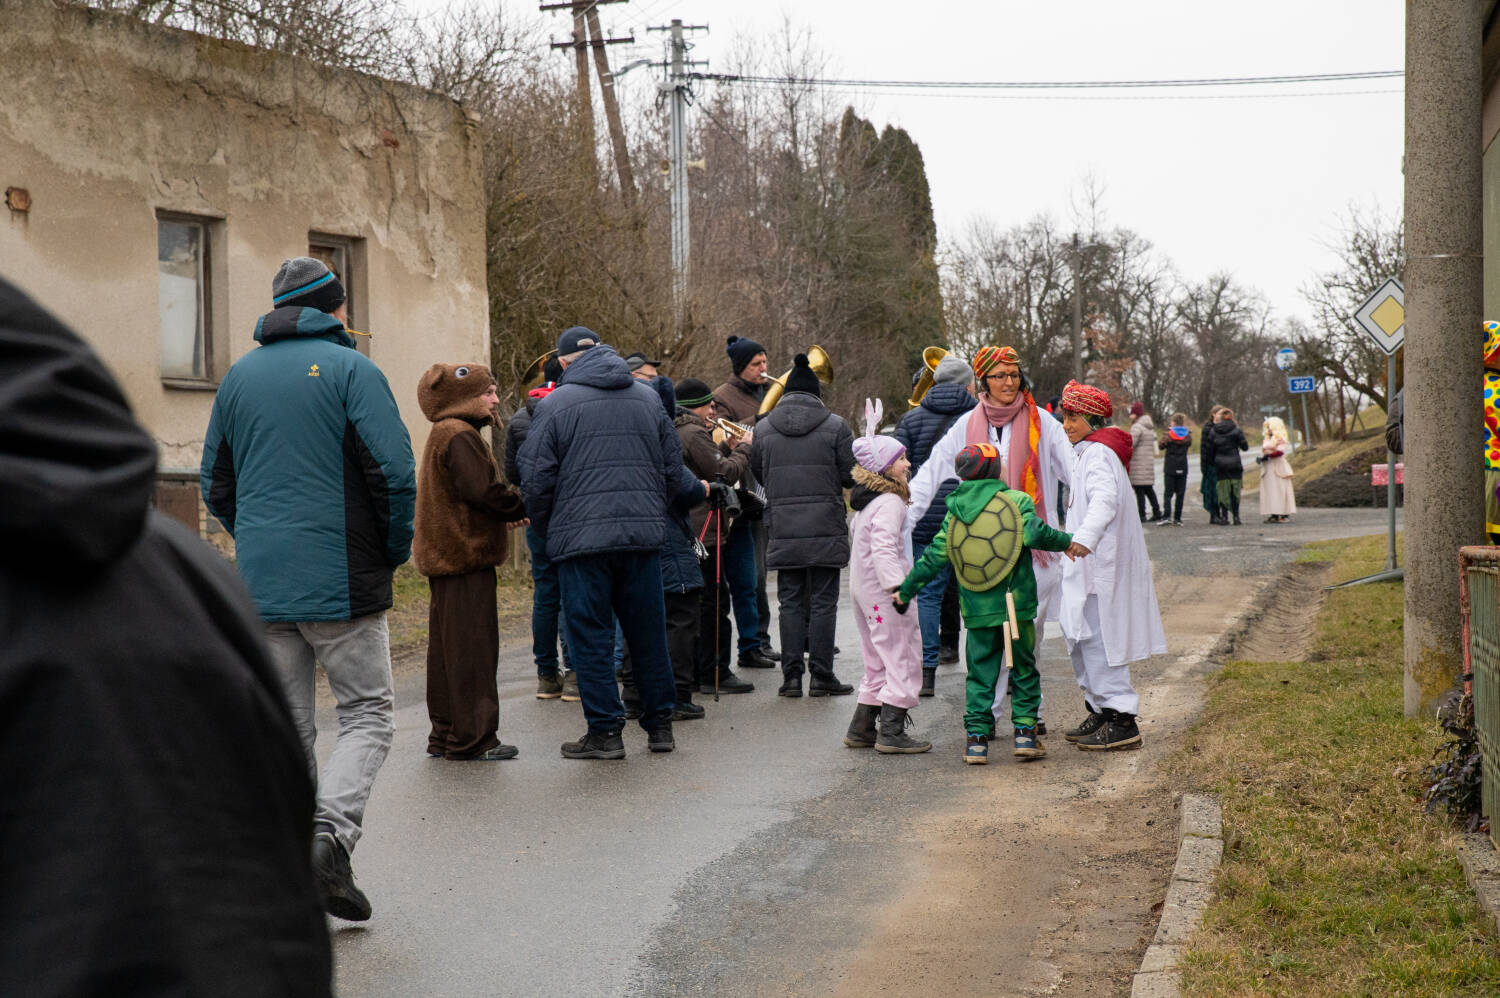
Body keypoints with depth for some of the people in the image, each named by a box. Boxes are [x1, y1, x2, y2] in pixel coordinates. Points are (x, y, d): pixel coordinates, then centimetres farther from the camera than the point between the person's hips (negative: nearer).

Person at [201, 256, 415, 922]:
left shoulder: (238, 377, 12)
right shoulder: (350, 369, -5)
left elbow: (216, 484, 17)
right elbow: (394, 472, -12)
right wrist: (394, 550, 1)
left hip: (261, 586, 5)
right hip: (341, 583, -5)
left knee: (287, 728, 10)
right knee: (367, 715, 3)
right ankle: (331, 832, -18)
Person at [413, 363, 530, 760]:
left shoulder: (445, 434, 19)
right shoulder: (460, 436, -15)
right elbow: (485, 491, -21)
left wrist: (504, 515, 9)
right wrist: (526, 508, -7)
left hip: (445, 557, 11)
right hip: (465, 554, -11)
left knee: (447, 646, 14)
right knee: (472, 645, -6)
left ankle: (445, 735, 20)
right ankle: (471, 738, -4)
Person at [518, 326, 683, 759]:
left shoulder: (554, 405, -3)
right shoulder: (648, 398, 10)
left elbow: (537, 478, -5)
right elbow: (673, 464, 13)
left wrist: (543, 528, 10)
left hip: (581, 537, -4)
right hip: (643, 534, 4)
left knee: (591, 635, 2)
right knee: (648, 630, 12)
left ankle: (605, 730, 2)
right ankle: (659, 724, 18)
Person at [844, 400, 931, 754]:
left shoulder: (864, 501, 11)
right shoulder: (889, 503, -17)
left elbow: (854, 535, 28)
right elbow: (883, 547, -27)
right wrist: (897, 585, -32)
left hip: (863, 588, 10)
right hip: (881, 591, -10)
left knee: (879, 663, 16)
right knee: (903, 658, -5)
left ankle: (862, 728, 18)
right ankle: (891, 733, -7)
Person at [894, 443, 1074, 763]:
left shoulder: (954, 512, 5)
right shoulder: (1016, 500, -3)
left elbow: (933, 558, 4)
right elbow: (1034, 533, -19)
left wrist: (905, 591, 13)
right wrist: (1067, 542, -3)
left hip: (978, 611, 2)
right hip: (1017, 605, -2)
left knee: (980, 674, 10)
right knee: (1023, 670, 12)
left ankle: (976, 737, 4)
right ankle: (1025, 732, 9)